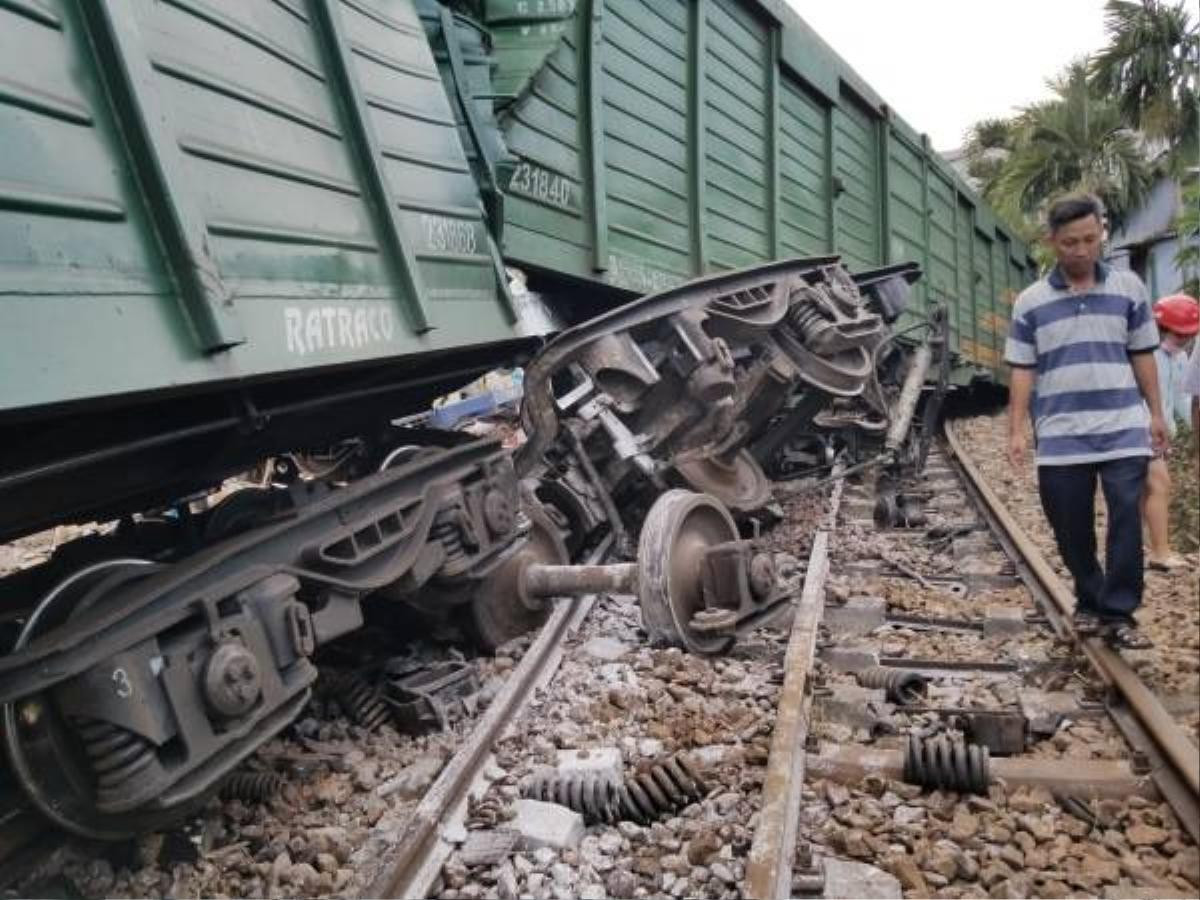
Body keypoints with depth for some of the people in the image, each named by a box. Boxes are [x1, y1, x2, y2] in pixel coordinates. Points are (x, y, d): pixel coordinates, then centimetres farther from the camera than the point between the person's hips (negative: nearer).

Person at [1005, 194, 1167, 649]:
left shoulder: (1129, 288, 5)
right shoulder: (1030, 302, 3)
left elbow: (1143, 355, 10)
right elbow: (1022, 370, 3)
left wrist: (1155, 413, 11)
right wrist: (1017, 431, -1)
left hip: (1123, 429, 0)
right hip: (1061, 436, 1)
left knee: (1127, 519, -7)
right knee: (1071, 529, 7)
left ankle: (1119, 613, 3)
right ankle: (1090, 603, 25)